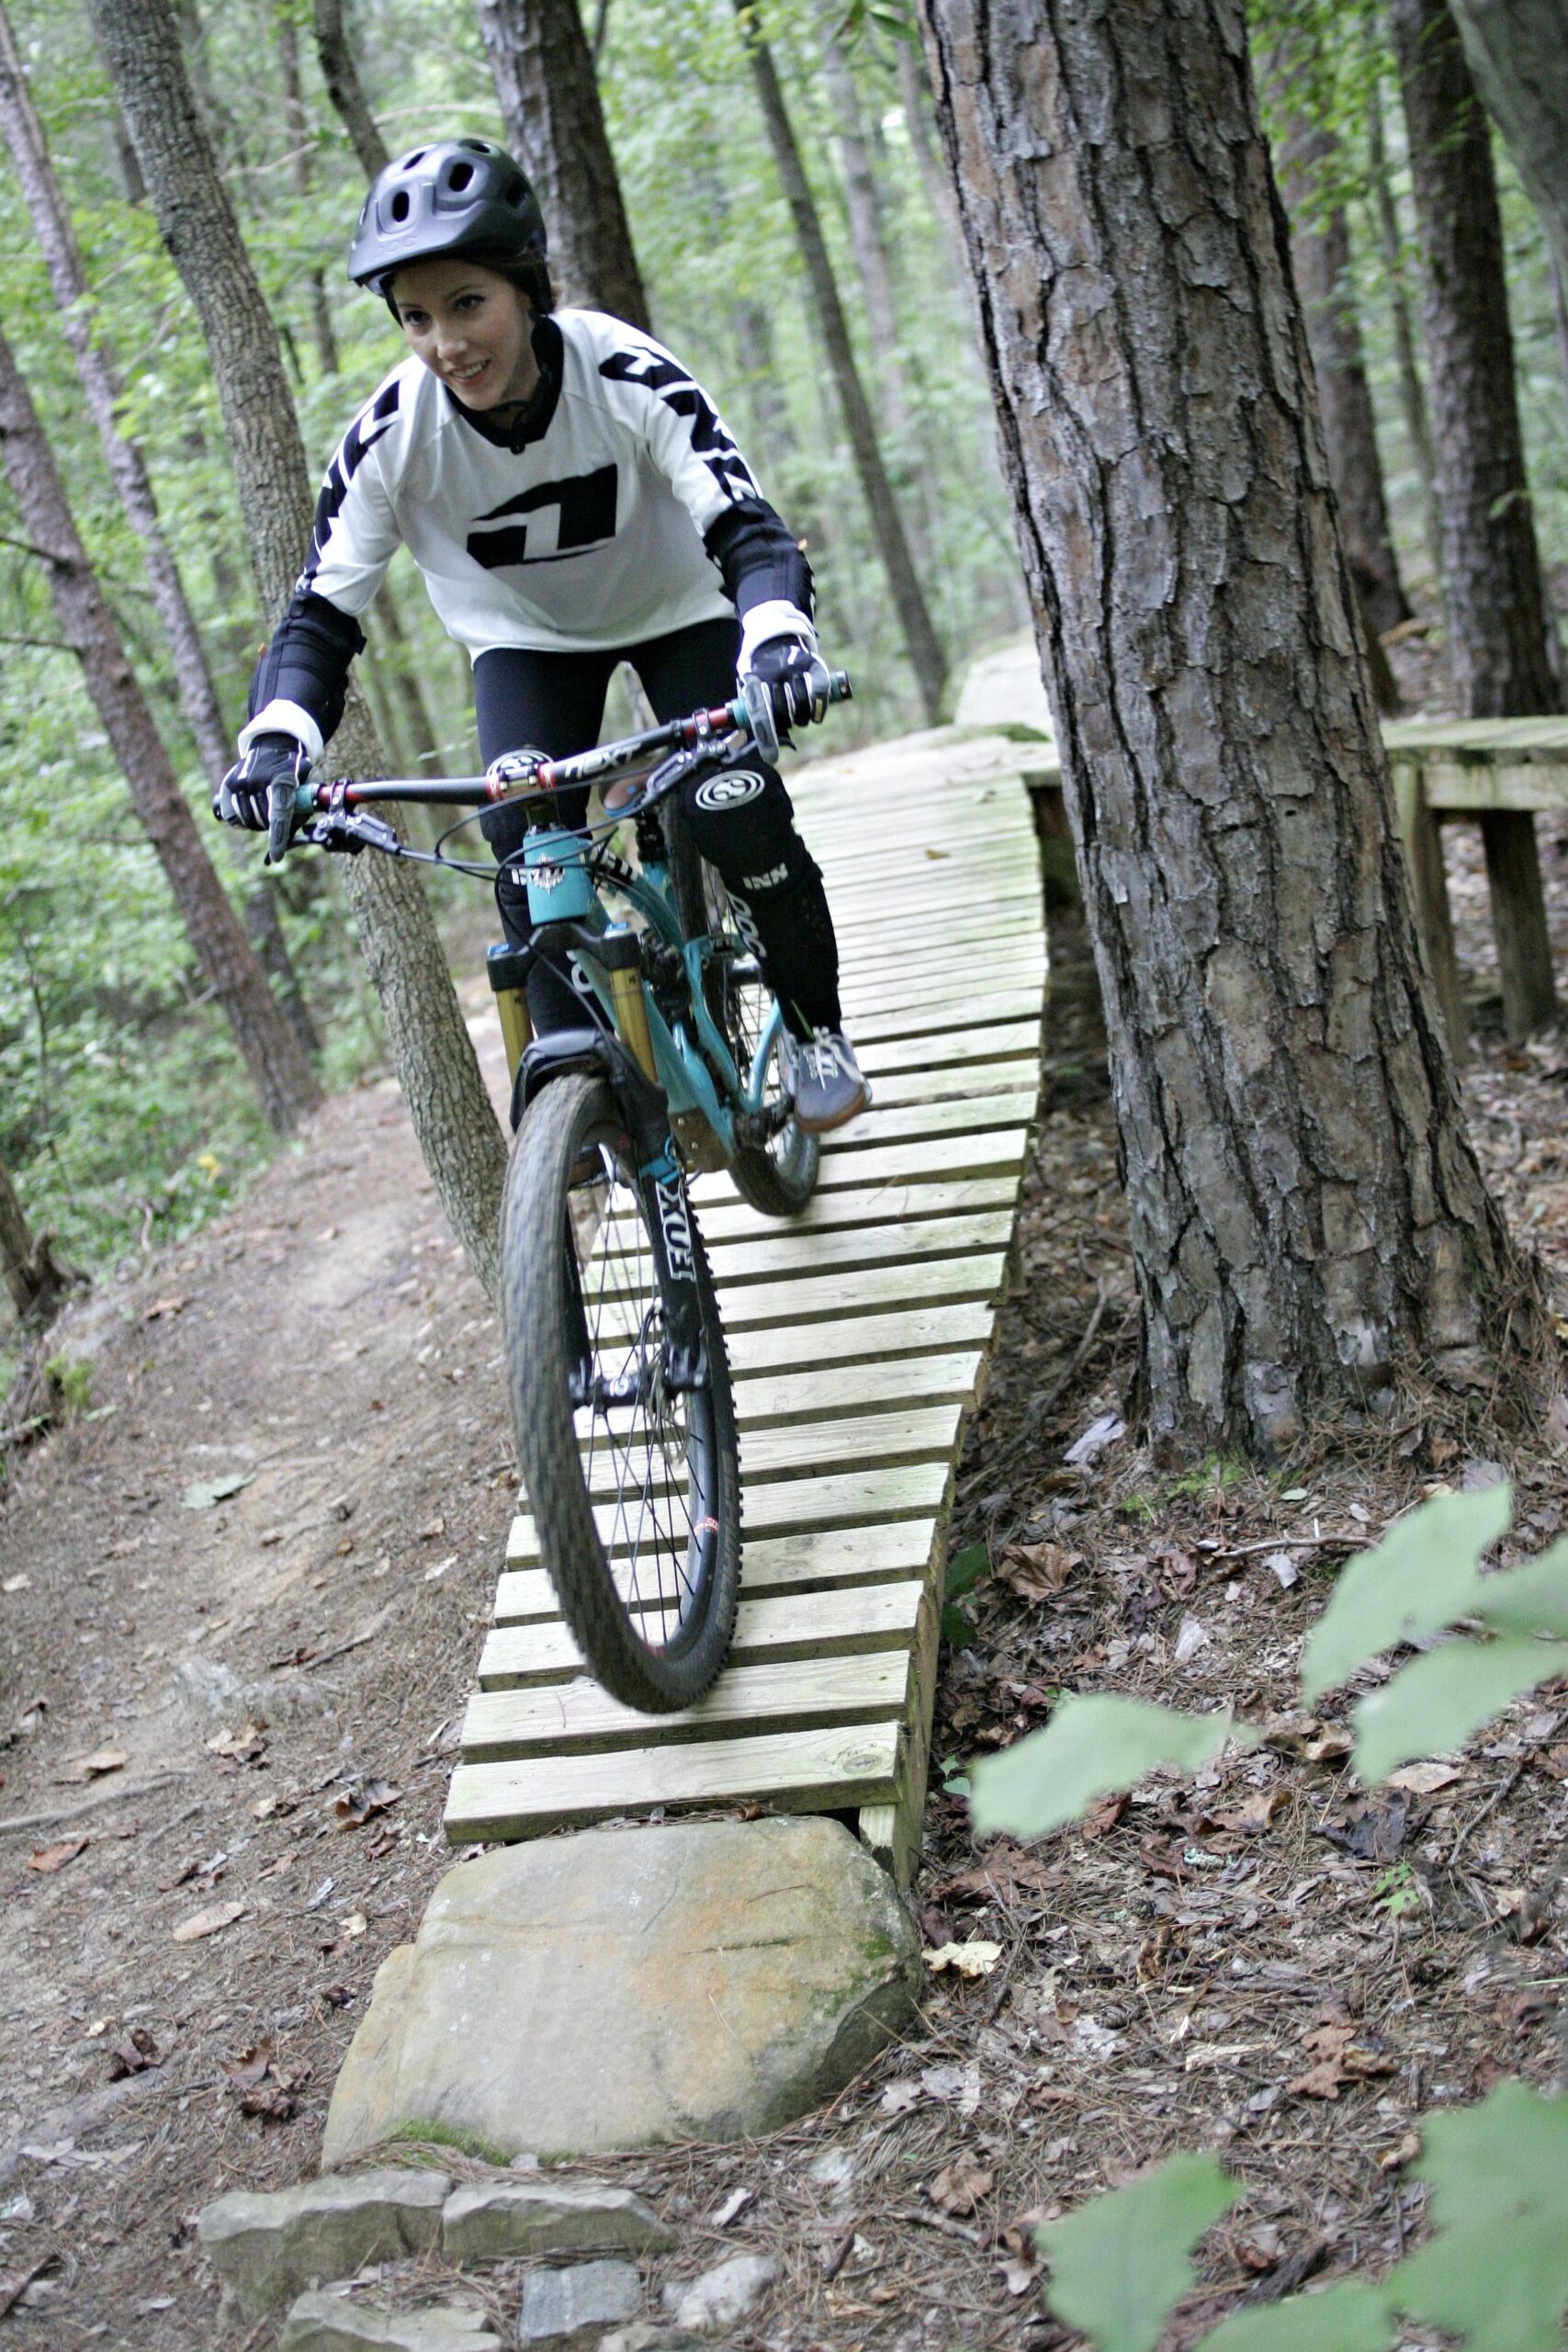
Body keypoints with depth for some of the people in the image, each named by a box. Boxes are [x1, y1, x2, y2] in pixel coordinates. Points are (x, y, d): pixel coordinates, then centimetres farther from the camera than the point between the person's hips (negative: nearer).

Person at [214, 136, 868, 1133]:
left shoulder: (628, 376, -33)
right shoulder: (392, 437, -27)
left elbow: (744, 526, -38)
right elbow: (323, 611, -24)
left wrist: (777, 636, -60)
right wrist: (276, 737, -44)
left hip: (676, 612, -2)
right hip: (527, 640, 2)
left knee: (742, 824, -19)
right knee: (529, 855, -18)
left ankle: (816, 1032, 6)